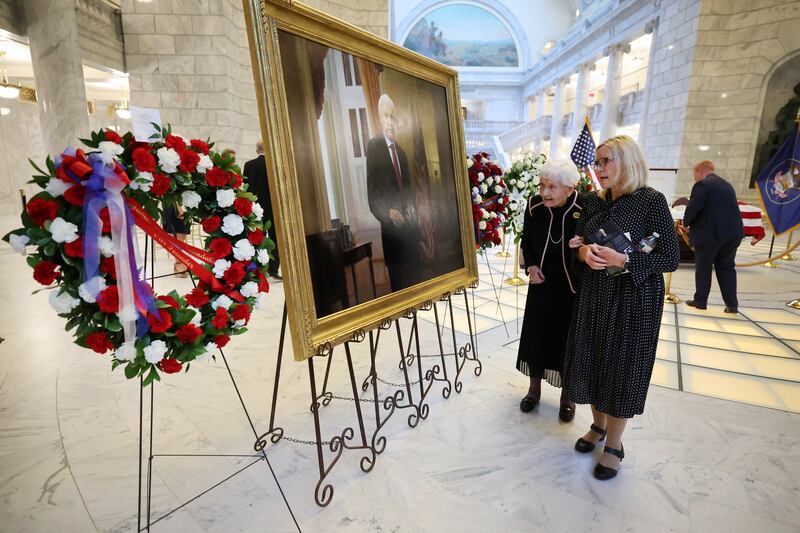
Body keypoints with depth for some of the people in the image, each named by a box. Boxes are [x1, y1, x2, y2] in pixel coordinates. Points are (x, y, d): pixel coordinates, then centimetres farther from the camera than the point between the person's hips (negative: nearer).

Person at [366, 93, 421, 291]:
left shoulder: (402, 152, 16)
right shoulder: (374, 146, -5)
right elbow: (371, 190, -11)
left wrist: (412, 207, 5)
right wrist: (388, 213, -23)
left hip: (410, 225, 6)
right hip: (391, 227, -6)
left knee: (415, 278, 12)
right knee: (397, 280, 0)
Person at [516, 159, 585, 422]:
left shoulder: (586, 208, -20)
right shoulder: (534, 205, -9)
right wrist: (530, 265, -6)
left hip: (573, 286, -3)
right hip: (541, 283, 3)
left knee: (568, 339, 9)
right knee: (535, 334, 12)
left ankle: (567, 395, 32)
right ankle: (534, 388, 34)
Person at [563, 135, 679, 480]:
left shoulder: (651, 201, -11)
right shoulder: (593, 201, 4)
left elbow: (670, 259, -11)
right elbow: (578, 244, 10)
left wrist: (623, 260, -24)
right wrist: (585, 252, -13)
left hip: (633, 300, -5)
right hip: (594, 295, 5)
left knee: (622, 368, 5)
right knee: (592, 362, 12)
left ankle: (614, 444, 26)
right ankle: (598, 426, 36)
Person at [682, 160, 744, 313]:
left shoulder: (702, 185, -9)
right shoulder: (727, 185, 18)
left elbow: (693, 208, -17)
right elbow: (727, 209, 18)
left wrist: (686, 223, 3)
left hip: (710, 233, -7)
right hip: (732, 232, 7)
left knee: (703, 268, 6)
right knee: (726, 267, 13)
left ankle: (700, 300, 15)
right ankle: (731, 304, 14)